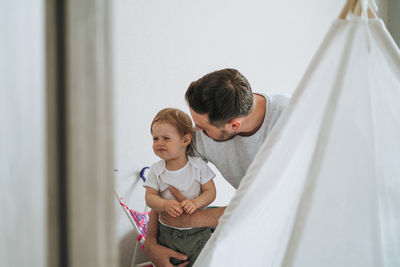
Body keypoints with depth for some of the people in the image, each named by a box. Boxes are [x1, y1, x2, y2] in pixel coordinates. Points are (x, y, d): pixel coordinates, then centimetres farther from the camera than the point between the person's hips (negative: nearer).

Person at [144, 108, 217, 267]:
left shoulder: (198, 166, -8)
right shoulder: (156, 170, -4)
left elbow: (210, 192, -7)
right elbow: (150, 197, -7)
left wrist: (195, 203, -27)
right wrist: (166, 205, -28)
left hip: (198, 232, -1)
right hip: (168, 233, 1)